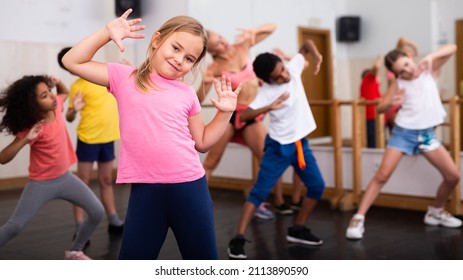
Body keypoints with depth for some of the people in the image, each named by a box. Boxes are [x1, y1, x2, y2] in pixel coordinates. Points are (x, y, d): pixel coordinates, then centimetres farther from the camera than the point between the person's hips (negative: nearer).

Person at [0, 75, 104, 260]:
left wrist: (58, 82, -5)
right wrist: (25, 139, -38)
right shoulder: (31, 127, -24)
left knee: (97, 213, 2)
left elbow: (65, 92, 18)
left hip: (65, 177, 6)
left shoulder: (55, 107, -8)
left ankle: (74, 252, 20)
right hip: (41, 184, -6)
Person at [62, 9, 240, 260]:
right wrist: (107, 33, -1)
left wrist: (225, 113, 6)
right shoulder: (125, 77, 4)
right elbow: (72, 62, 5)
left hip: (190, 187, 2)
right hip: (146, 190, -1)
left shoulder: (186, 93, 9)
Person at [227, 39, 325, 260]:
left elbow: (306, 44, 5)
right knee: (260, 191, -8)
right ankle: (238, 240, -6)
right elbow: (243, 116, -25)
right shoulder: (266, 92, -19)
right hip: (279, 147, -6)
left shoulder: (293, 69, -7)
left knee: (317, 187, 8)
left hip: (301, 143, 6)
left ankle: (297, 230, 21)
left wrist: (316, 54, -16)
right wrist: (270, 107, -34)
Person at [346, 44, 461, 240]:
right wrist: (391, 102, -27)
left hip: (427, 133, 3)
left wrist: (431, 56, -27)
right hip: (403, 132, -3)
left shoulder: (428, 71, -3)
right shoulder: (398, 84, -6)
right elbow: (380, 108, -4)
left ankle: (436, 212, 24)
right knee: (382, 175, -13)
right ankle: (358, 218, -11)